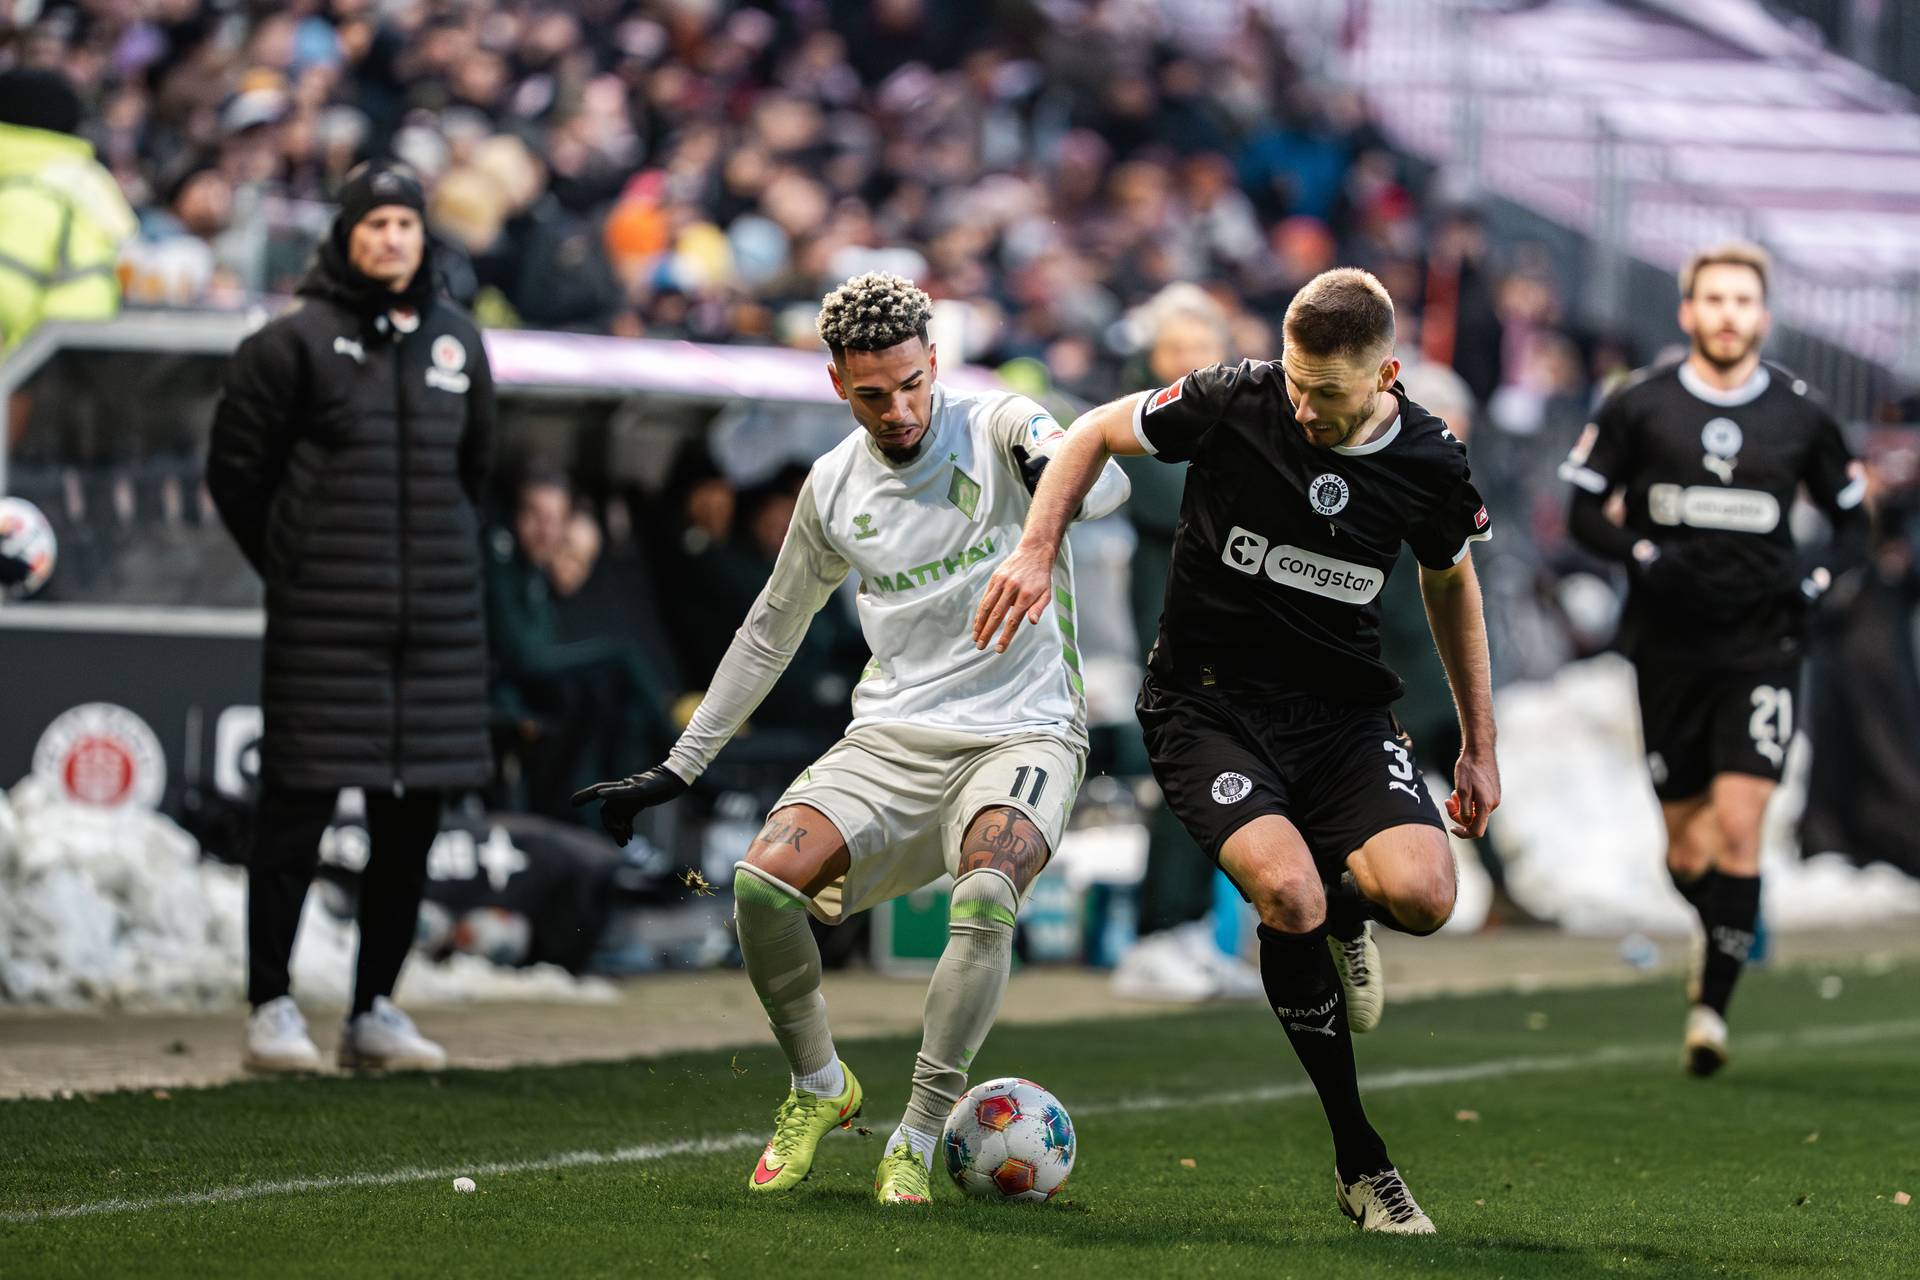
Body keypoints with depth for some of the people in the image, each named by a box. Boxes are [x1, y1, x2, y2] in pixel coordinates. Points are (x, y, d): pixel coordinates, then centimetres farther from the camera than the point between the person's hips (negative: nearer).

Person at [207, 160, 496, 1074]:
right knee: (297, 813, -5)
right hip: (324, 622, -5)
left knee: (412, 821, 6)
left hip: (437, 621, 5)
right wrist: (293, 564, 6)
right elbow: (235, 467, 1)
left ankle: (375, 1010, 15)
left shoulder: (456, 341, 11)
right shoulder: (296, 341, -4)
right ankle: (270, 1007, 3)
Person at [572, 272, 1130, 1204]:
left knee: (985, 898, -34)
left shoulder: (994, 429, -3)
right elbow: (772, 629, 21)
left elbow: (1105, 480, -22)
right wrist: (678, 770, 22)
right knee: (762, 880, -22)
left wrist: (1062, 480, -48)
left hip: (1021, 737, -4)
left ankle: (916, 1143, -19)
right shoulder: (833, 488, 9)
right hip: (891, 741, 4)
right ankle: (818, 1085, 4)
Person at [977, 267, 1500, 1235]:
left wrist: (1479, 744, 17)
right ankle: (1359, 1161, -12)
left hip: (1342, 708, 2)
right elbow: (1095, 434, 4)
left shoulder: (1431, 465, -6)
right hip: (1207, 706, -2)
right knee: (1288, 894, -29)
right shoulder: (1233, 403, -13)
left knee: (1422, 895, -25)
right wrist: (1036, 550, -9)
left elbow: (1451, 580, 14)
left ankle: (1338, 913, 17)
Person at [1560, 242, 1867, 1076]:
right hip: (1669, 646, 1)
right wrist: (1645, 557, -14)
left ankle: (1713, 1002, -9)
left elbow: (1852, 520, 14)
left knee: (1738, 826, -15)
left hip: (1762, 643, -1)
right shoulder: (1639, 406, -1)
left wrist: (1819, 584, -3)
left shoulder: (1799, 414, 2)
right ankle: (1730, 940, 36)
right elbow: (1583, 510, 3)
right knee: (1686, 850, 6)